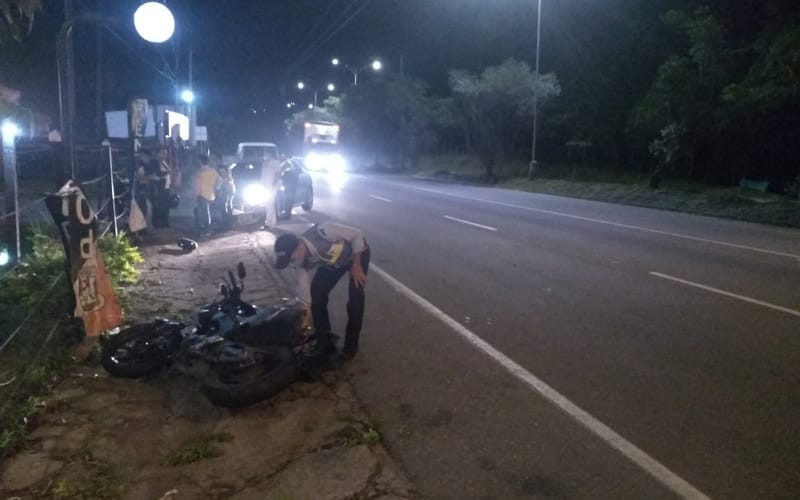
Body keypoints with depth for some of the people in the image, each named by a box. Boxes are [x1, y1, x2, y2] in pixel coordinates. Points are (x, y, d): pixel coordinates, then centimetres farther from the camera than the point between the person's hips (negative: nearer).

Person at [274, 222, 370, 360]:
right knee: (315, 294, -4)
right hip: (332, 262, 5)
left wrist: (356, 266, -23)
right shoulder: (302, 261, -24)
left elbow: (357, 234, -29)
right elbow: (303, 294, -17)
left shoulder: (322, 232, -43)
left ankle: (351, 345, 1)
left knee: (355, 297, -13)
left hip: (357, 252, -5)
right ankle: (324, 341, 13)